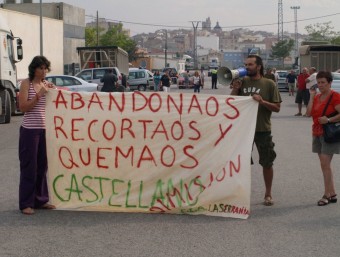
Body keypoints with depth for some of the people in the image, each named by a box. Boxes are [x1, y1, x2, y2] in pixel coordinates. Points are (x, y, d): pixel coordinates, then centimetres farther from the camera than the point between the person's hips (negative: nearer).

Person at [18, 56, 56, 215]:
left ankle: (40, 200, 16)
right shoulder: (26, 83, -3)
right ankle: (26, 204, 2)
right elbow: (23, 107, -10)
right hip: (30, 130, -5)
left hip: (45, 129, 5)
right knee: (29, 167, -3)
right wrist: (38, 95, -17)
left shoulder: (46, 84, 11)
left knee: (42, 166, 7)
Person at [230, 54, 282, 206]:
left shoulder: (269, 84, -4)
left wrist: (262, 101, -20)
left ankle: (268, 194, 22)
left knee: (267, 163, 7)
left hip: (262, 129, -2)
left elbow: (277, 107, -6)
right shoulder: (242, 82, 4)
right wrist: (235, 90, -10)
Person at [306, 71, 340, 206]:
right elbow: (309, 112, -1)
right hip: (318, 133, 8)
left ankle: (327, 195, -6)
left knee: (325, 164, -11)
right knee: (325, 165, 9)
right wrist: (312, 96, -2)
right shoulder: (317, 96, 10)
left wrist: (329, 120, -24)